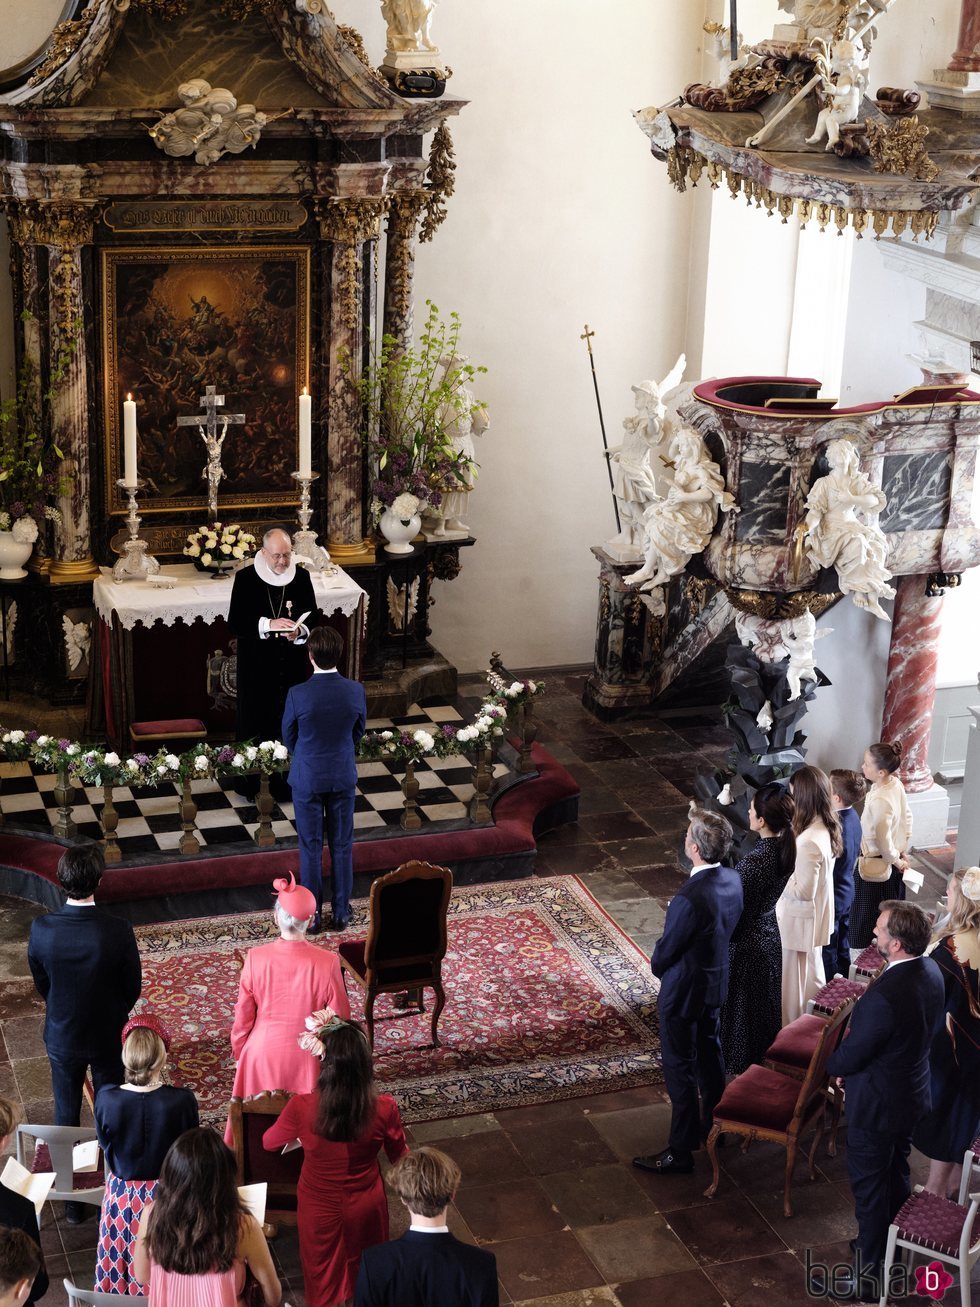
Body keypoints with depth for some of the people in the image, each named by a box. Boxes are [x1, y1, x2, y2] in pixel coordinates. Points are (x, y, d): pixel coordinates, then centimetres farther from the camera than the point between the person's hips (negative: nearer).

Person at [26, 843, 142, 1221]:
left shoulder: (41, 930, -22)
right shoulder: (118, 932, -27)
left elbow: (41, 983, -5)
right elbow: (132, 989, -11)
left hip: (62, 1037, 1)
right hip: (107, 1037, -1)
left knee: (66, 1117, 19)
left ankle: (71, 1199, 31)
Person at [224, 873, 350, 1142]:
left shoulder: (255, 959, -19)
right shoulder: (326, 963, -21)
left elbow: (243, 1018, -7)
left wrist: (240, 1054, 10)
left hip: (263, 1053, 1)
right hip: (307, 1058, -1)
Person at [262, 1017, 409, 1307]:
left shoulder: (303, 1108, -31)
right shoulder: (384, 1108, -29)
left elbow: (269, 1142, -9)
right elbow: (400, 1158, -8)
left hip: (320, 1207, -1)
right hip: (365, 1206, 1)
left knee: (324, 1280, 27)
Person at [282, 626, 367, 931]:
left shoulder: (297, 695, -21)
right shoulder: (355, 691, -14)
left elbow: (289, 737, -4)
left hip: (307, 779, -2)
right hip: (343, 777, 2)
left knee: (311, 848, 10)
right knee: (342, 846, 13)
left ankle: (312, 915, 19)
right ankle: (341, 913, 22)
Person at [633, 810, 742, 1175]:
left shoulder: (689, 898, -34)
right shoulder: (732, 880, -8)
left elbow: (666, 950, -21)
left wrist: (658, 966, 1)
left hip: (684, 992, -8)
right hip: (717, 983, 8)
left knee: (680, 1070, 5)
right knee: (710, 1053, 25)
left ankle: (680, 1152, 16)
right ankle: (713, 1127, 43)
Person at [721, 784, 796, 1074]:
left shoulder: (755, 861, -33)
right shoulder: (789, 849, -10)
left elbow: (736, 911, -23)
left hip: (748, 944, -7)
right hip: (774, 936, 7)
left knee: (742, 1003, 14)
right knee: (768, 999, 25)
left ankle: (741, 1063, 32)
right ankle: (767, 1051, 44)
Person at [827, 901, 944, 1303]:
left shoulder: (884, 996, -37)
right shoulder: (931, 971, -9)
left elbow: (849, 1058, -24)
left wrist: (833, 1063, -1)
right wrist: (854, 1049, 4)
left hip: (877, 1105, -8)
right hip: (913, 1094, 8)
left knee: (870, 1190, 10)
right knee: (896, 1175, 27)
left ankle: (870, 1277, 25)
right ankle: (891, 1246, 46)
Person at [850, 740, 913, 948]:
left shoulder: (879, 800, -33)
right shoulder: (896, 784, -7)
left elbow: (882, 840, -25)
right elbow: (907, 818, 7)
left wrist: (896, 860, -8)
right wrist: (903, 851, 14)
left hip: (876, 866, -9)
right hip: (894, 863, 9)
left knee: (869, 919, 10)